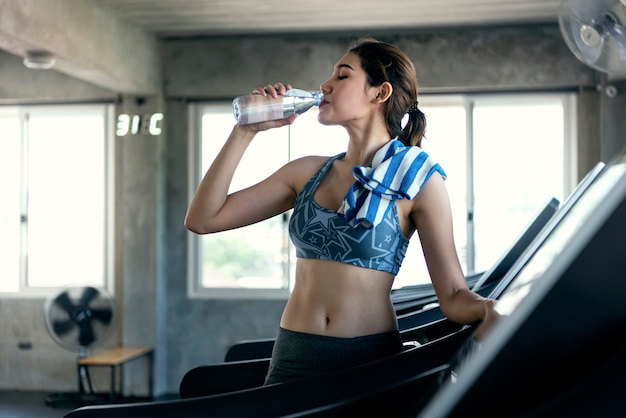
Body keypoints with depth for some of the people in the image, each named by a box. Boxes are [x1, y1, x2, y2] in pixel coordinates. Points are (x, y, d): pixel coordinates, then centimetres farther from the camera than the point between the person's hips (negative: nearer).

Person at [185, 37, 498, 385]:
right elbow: (202, 219, 5)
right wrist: (247, 131, 2)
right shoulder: (308, 173, 9)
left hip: (369, 360, -3)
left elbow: (454, 296, -7)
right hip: (292, 359, 4)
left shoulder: (415, 177, -3)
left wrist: (490, 309, -30)